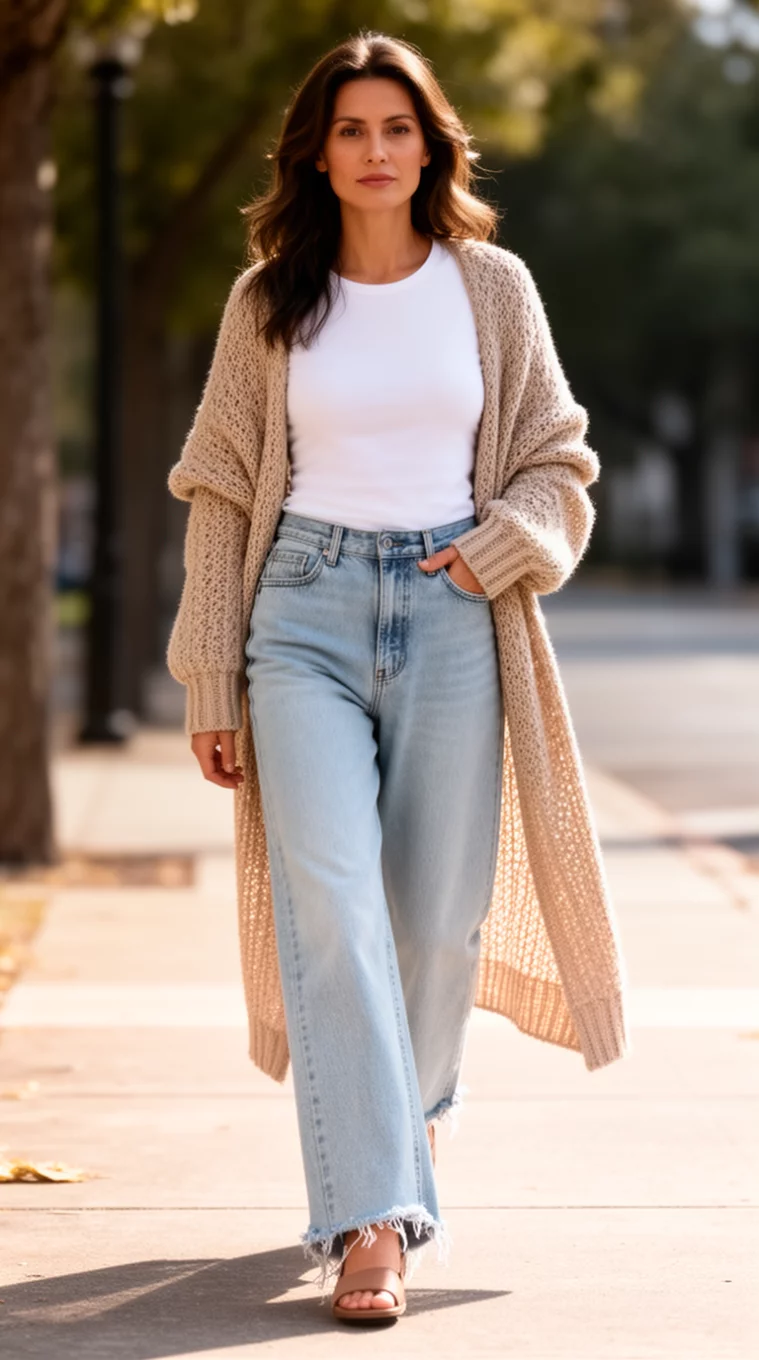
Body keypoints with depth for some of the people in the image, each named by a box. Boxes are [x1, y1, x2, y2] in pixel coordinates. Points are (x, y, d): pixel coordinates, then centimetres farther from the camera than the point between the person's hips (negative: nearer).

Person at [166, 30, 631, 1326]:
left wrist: (501, 543, -8)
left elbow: (560, 464, 13)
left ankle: (403, 1125, 31)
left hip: (452, 613, 1)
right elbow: (222, 495, 9)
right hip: (307, 607, -1)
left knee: (436, 916, 3)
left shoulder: (491, 288, 7)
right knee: (327, 896, -16)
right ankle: (371, 1216, -18)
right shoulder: (267, 302, 7)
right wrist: (209, 686, 5)